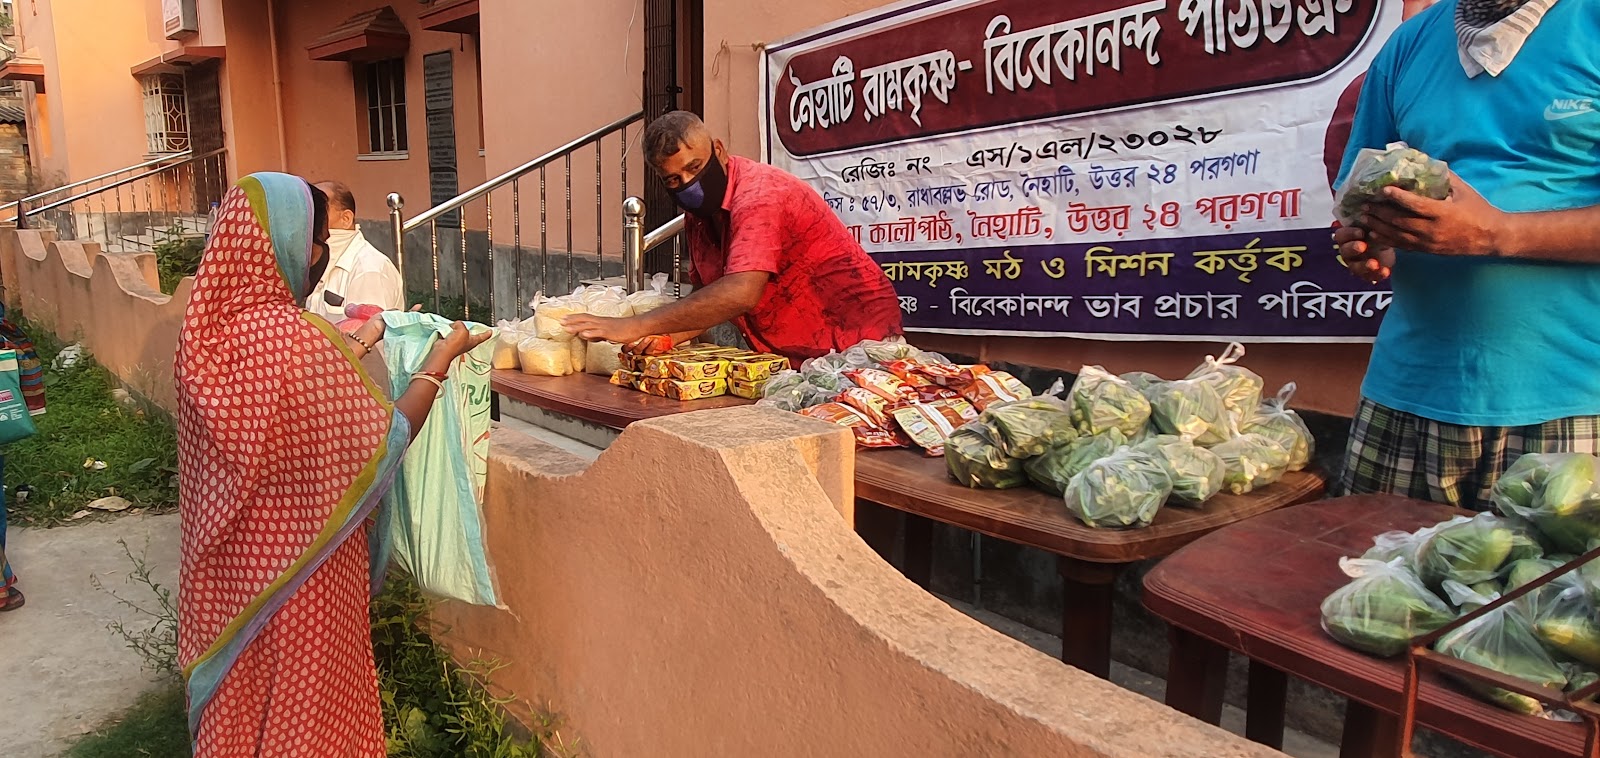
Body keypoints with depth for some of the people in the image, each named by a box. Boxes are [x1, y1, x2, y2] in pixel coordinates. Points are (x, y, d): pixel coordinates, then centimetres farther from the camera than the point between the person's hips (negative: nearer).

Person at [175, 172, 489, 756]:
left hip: (228, 556, 8)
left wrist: (361, 341, 17)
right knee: (301, 696, 14)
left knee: (241, 687, 26)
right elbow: (382, 443, -21)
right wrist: (441, 358, -12)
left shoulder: (209, 326, -4)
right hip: (292, 561, -7)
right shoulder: (291, 336, -28)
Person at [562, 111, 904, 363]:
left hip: (856, 344, -8)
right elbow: (707, 296, 11)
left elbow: (740, 293, -34)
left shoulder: (759, 194, -21)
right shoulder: (700, 214, 9)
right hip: (794, 358, 8)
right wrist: (664, 339, -10)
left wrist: (636, 326, -31)